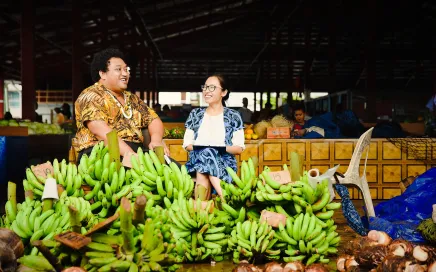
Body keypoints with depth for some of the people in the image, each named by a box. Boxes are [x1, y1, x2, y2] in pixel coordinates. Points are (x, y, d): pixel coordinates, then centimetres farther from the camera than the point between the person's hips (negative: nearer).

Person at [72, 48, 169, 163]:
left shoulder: (132, 99, 24)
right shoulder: (91, 96, -1)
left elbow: (154, 120, 19)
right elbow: (101, 131, -17)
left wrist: (156, 140, -5)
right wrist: (129, 154, -29)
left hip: (136, 152, 7)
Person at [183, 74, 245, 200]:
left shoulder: (233, 116, 8)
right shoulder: (195, 114, 15)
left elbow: (239, 148, 4)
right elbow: (187, 144, 14)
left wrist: (222, 148, -16)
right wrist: (197, 147, -10)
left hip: (224, 162, -2)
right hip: (197, 160, 2)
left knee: (206, 154, -36)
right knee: (205, 153, -35)